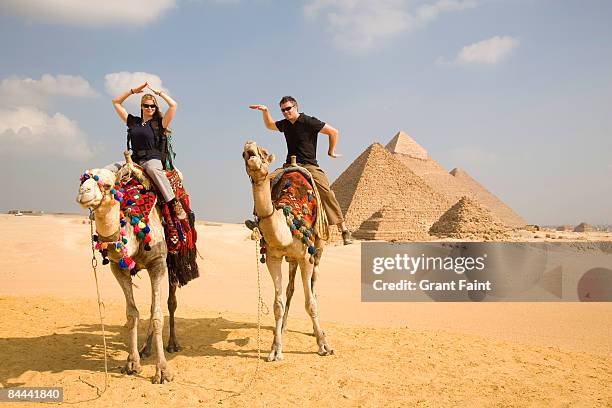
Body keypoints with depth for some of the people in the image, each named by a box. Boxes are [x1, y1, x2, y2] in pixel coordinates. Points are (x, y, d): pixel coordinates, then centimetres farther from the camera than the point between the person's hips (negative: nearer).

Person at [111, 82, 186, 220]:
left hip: (153, 159, -5)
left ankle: (175, 203, -43)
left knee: (152, 168, -42)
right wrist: (133, 91, 17)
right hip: (134, 160, 5)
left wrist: (158, 92, 6)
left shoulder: (159, 123, 5)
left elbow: (173, 105, -6)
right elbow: (116, 102, 22)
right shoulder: (133, 121, 17)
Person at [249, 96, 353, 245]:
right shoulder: (285, 124, 13)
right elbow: (270, 125, 34)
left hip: (309, 165, -6)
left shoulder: (309, 121, -7)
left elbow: (333, 132, -3)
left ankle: (343, 228, -16)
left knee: (326, 192, -22)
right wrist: (265, 111, 17)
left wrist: (331, 151, 6)